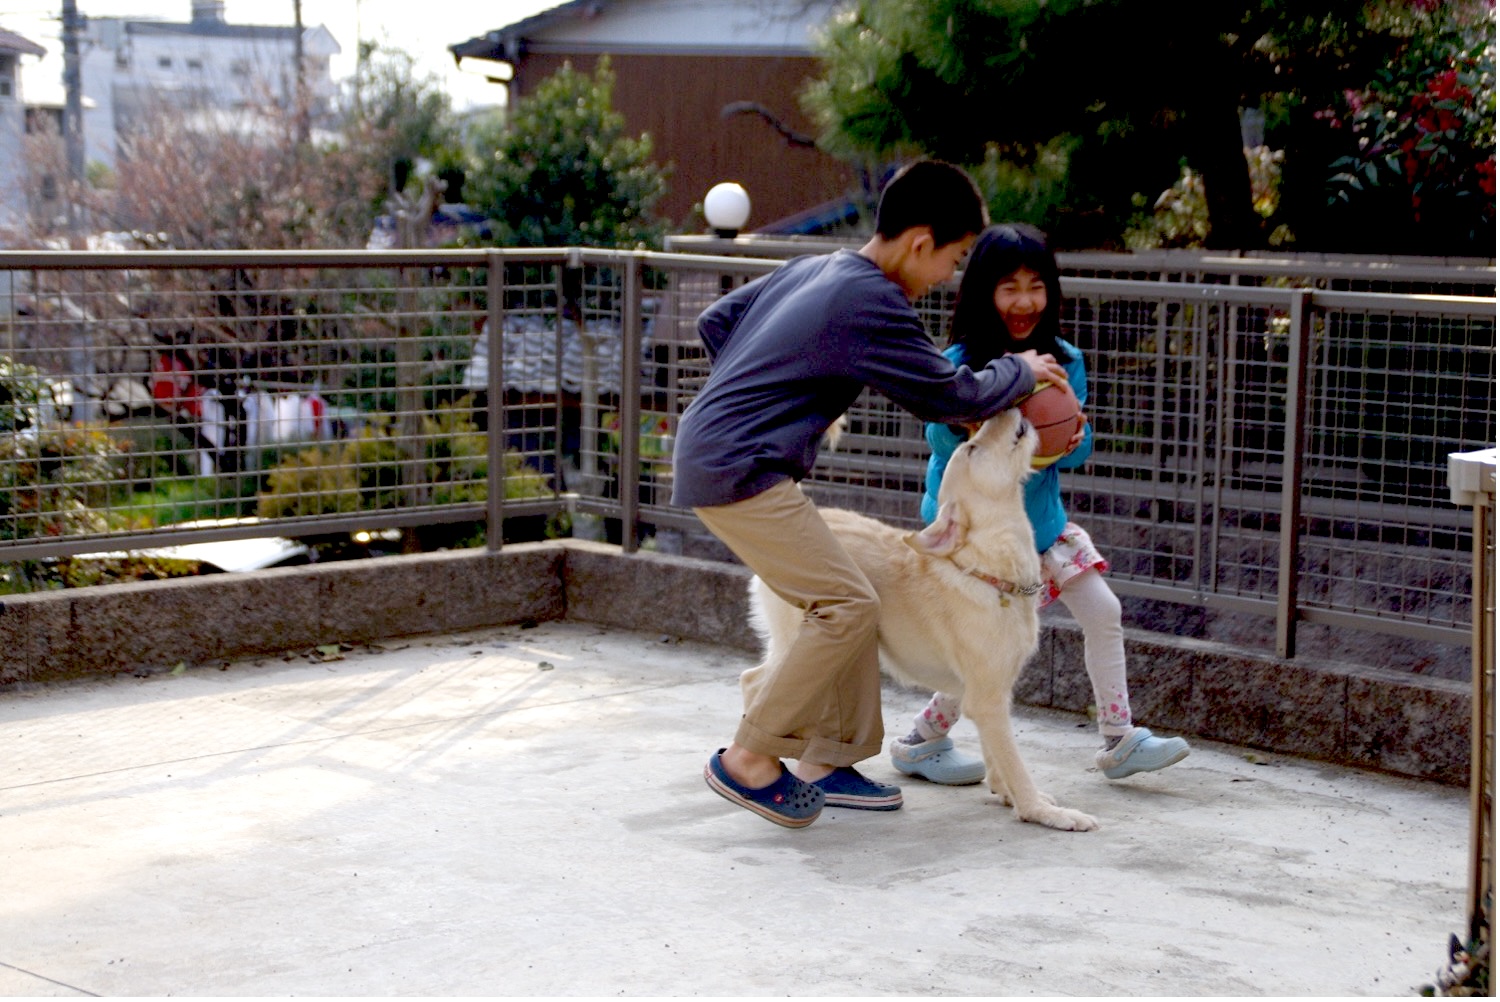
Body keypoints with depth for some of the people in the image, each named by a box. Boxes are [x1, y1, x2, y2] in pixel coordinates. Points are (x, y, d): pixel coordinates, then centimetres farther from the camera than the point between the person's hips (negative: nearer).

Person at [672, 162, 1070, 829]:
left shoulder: (810, 270, 13)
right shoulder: (872, 303, -16)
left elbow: (714, 323, 20)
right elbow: (950, 396, -10)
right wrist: (1021, 372, 7)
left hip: (711, 455, 10)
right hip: (740, 470, -10)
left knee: (847, 603, 11)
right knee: (848, 606, -11)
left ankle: (824, 761, 17)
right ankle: (748, 760, -5)